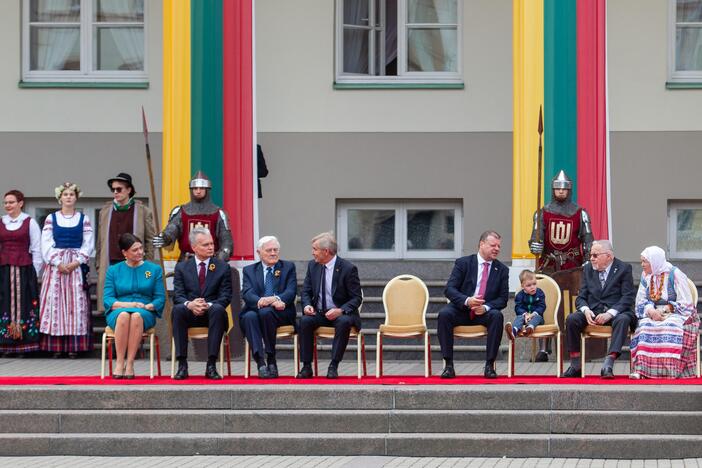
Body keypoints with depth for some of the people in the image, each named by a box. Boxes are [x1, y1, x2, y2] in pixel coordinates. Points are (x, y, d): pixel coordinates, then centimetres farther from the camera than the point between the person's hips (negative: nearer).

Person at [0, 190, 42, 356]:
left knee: (23, 304, -2)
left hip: (25, 270, -3)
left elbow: (36, 249, 1)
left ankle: (24, 343, 0)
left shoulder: (30, 223, 2)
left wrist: (35, 273, -4)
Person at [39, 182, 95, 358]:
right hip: (55, 265, 0)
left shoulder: (84, 219, 8)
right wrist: (58, 263, -11)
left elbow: (88, 245, 2)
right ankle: (56, 346, -4)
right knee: (55, 303, -5)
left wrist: (76, 262, -11)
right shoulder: (51, 219, 8)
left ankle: (74, 346, -3)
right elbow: (46, 244, 1)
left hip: (77, 266, 0)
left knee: (76, 303, -4)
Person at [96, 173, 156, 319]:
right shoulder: (105, 210, 14)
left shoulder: (143, 211, 5)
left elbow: (150, 240, 5)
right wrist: (98, 265, 9)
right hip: (110, 264, 3)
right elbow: (100, 241, 16)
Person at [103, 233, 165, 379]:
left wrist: (148, 306, -13)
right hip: (117, 313, 0)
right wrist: (127, 304, -14)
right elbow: (107, 299, 4)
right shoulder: (113, 271, 14)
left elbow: (160, 298, 7)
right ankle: (119, 363, -36)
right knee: (124, 315, -38)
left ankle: (130, 364, -37)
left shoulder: (154, 269, 14)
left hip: (145, 314, 0)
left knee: (137, 315, -38)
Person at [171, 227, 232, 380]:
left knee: (218, 309, -36)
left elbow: (225, 296, 0)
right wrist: (189, 304, -23)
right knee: (177, 309, -33)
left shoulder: (222, 267, 9)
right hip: (190, 315, 1)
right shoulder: (182, 267, 11)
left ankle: (211, 364, -36)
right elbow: (178, 295, 1)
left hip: (211, 312, -1)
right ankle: (182, 364, -33)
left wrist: (209, 305, -21)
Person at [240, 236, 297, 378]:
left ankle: (271, 359, -23)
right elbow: (247, 293, -1)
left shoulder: (288, 267, 15)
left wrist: (276, 299, -24)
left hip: (280, 313, -1)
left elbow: (291, 291, -1)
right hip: (256, 310, 1)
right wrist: (260, 301, -26)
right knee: (249, 316, -34)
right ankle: (260, 363, -41)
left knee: (266, 312, -35)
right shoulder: (249, 270, 17)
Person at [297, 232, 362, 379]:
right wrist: (307, 305, -13)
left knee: (344, 322, -36)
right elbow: (306, 291, 10)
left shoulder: (348, 268, -11)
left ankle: (333, 366, -29)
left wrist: (341, 310, -27)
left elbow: (357, 298, -10)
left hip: (341, 314, -4)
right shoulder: (313, 265, 4)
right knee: (305, 320, -27)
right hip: (318, 312, 4)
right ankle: (306, 366, -22)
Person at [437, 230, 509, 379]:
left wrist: (486, 307, -19)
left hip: (484, 312, 1)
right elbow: (449, 289, -8)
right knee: (444, 314, -32)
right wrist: (467, 300, -27)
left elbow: (503, 298, 2)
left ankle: (489, 365, -26)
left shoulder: (502, 270, 6)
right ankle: (448, 364, -28)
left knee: (497, 316, -32)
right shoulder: (463, 263, -1)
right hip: (461, 310, -1)